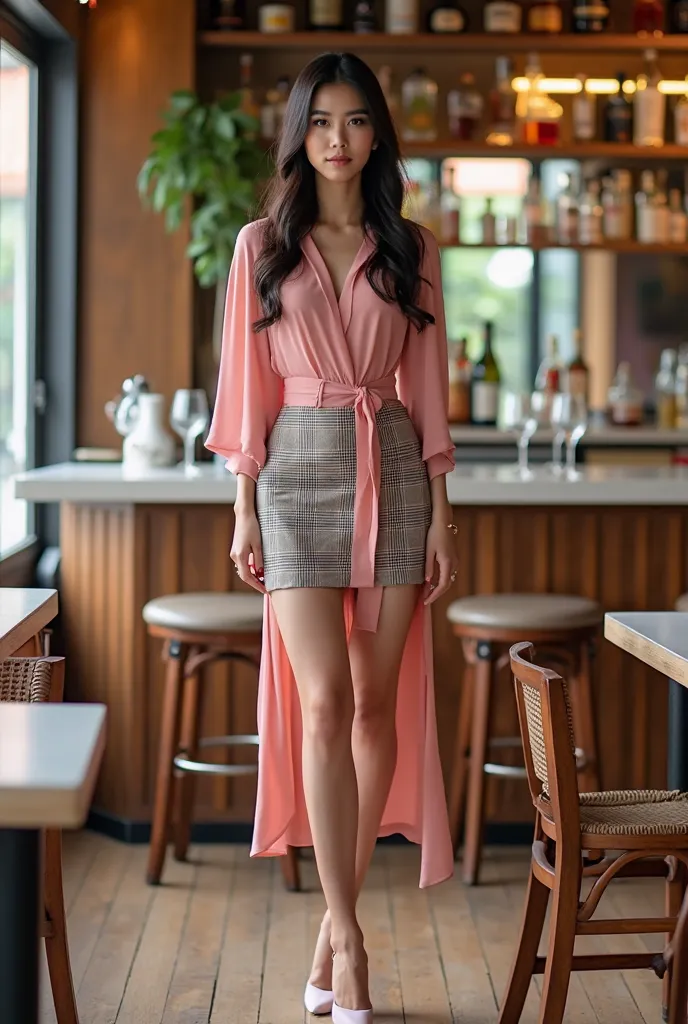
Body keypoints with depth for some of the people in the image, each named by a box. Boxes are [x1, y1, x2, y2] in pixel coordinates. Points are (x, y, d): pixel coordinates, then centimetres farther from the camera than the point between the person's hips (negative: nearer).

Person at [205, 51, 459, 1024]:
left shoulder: (411, 250, 9)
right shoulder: (262, 246, 6)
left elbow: (427, 387, 9)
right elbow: (248, 383, 4)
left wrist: (441, 509, 3)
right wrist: (244, 509, 0)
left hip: (393, 471, 2)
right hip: (300, 472, -2)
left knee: (378, 704, 2)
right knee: (324, 703, -10)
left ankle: (335, 922, 15)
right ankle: (349, 942, -4)